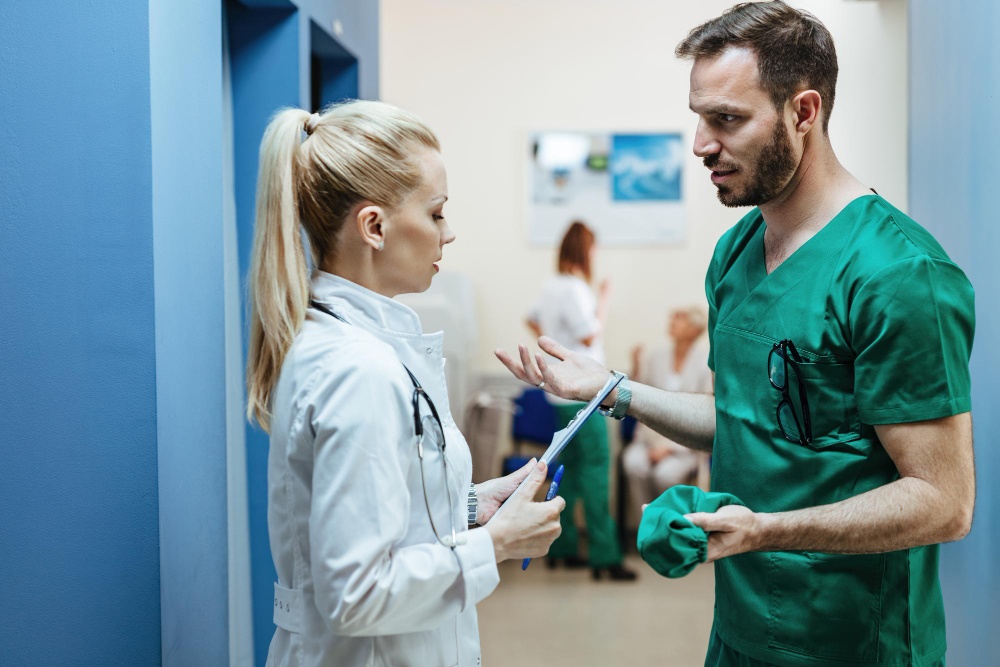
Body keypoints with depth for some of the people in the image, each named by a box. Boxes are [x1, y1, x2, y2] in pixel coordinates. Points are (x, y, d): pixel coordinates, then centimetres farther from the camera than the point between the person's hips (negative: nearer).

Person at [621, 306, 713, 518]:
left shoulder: (707, 361, -6)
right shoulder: (656, 355, 7)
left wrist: (671, 446, -12)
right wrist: (636, 368, -4)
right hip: (651, 436, 3)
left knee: (666, 474, -31)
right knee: (633, 464, -27)